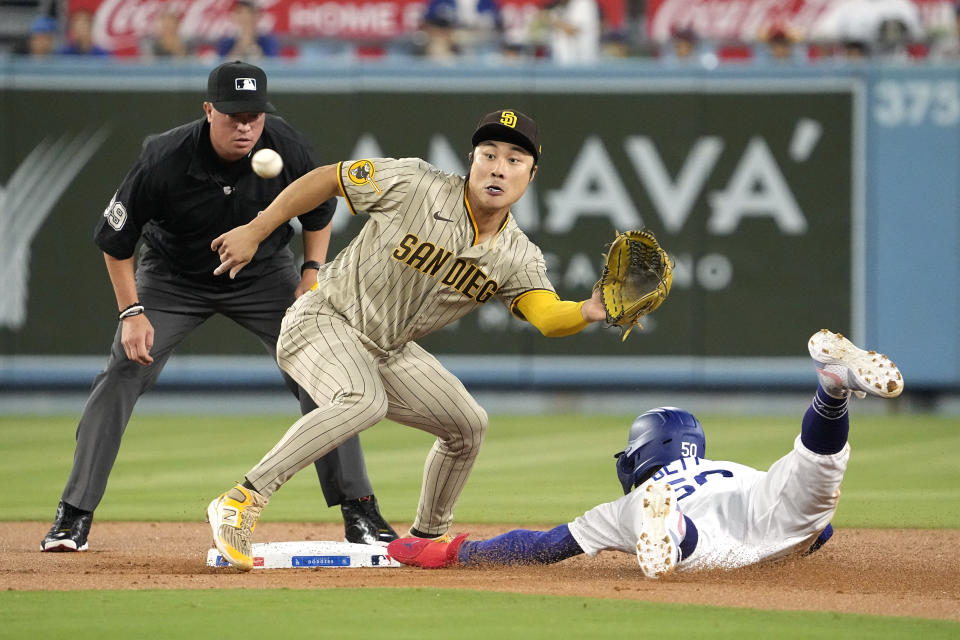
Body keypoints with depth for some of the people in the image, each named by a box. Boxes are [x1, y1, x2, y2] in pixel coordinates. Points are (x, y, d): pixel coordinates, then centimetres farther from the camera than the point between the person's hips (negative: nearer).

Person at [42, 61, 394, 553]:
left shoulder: (287, 149, -23)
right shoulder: (164, 160, -30)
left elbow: (319, 211, 0)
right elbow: (115, 240, -15)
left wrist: (312, 272, -11)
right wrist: (132, 312, -19)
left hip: (264, 273, 2)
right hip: (173, 279, -2)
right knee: (122, 375, -15)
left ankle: (358, 511, 0)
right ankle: (74, 517, -8)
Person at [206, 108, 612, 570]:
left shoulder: (519, 258, -7)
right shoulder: (416, 185, -19)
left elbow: (548, 316, -23)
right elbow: (326, 179, -11)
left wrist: (587, 312, -46)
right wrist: (255, 232, -12)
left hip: (389, 350, 7)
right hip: (322, 320, -7)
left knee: (468, 424, 8)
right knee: (364, 401, -34)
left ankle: (426, 538, 31)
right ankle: (240, 502, -33)